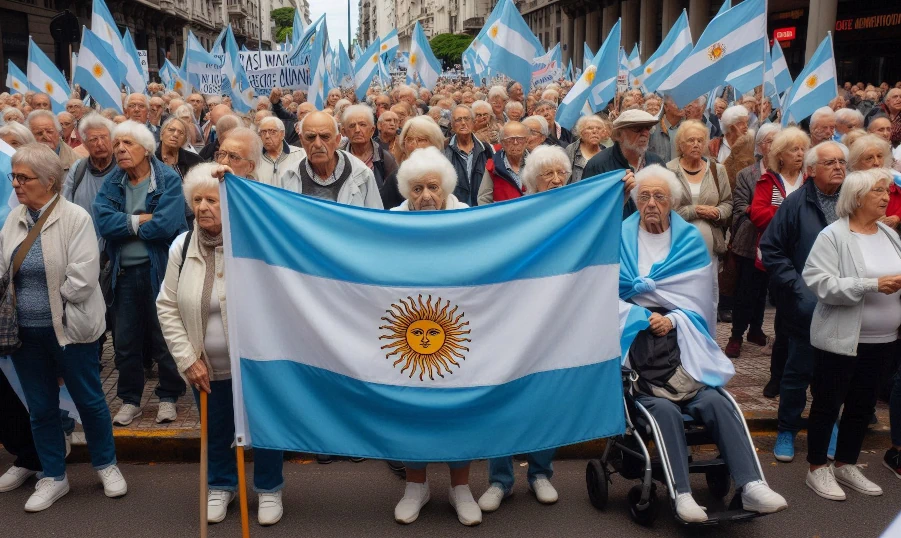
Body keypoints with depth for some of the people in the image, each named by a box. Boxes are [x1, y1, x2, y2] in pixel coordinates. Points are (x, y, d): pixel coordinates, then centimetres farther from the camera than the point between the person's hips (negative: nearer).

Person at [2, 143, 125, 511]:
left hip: (68, 329, -5)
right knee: (40, 408, 14)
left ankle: (106, 466, 29)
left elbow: (82, 278, -19)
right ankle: (53, 477, 30)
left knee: (89, 400, 9)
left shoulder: (75, 218, -13)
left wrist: (50, 304, -9)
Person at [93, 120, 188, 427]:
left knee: (164, 339, 8)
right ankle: (130, 399, 27)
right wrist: (141, 220, -16)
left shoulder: (168, 180, -8)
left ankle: (168, 397, 25)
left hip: (160, 271, -4)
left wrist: (124, 224, -9)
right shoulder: (111, 184, 5)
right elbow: (103, 222, -10)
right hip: (124, 272, 4)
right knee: (125, 341, 12)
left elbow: (165, 225, -21)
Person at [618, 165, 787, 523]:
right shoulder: (620, 239, 7)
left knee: (714, 401, -23)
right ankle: (682, 495, -22)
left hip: (680, 342, 2)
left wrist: (672, 320, -10)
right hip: (636, 343, -2)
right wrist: (644, 317, -12)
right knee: (663, 408, -27)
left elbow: (696, 298, 6)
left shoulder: (690, 240, 11)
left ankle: (751, 486, -22)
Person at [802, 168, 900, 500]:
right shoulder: (833, 236, -12)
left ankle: (846, 465, 32)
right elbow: (819, 282, -22)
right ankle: (817, 469, 20)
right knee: (828, 404, 5)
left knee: (863, 405, 16)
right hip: (840, 339, -6)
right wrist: (873, 284, -25)